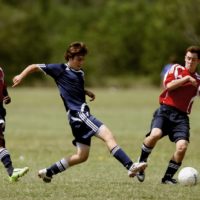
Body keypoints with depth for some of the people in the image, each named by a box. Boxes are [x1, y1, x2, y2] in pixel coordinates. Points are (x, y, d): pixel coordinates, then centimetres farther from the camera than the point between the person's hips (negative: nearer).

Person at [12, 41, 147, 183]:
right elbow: (34, 67, 5)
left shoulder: (80, 73, 20)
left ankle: (48, 172, 22)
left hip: (82, 115, 9)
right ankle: (131, 167, -35)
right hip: (77, 113, -9)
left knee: (82, 156, 12)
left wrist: (87, 92, 20)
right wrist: (21, 76, -9)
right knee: (108, 135, -23)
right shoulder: (60, 69, -1)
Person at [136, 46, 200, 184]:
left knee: (182, 146, -20)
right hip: (165, 110, -2)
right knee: (155, 134, -30)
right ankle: (141, 164, -7)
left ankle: (168, 177, -1)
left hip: (181, 116, 2)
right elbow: (169, 85, -5)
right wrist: (186, 79, -7)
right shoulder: (176, 69, 11)